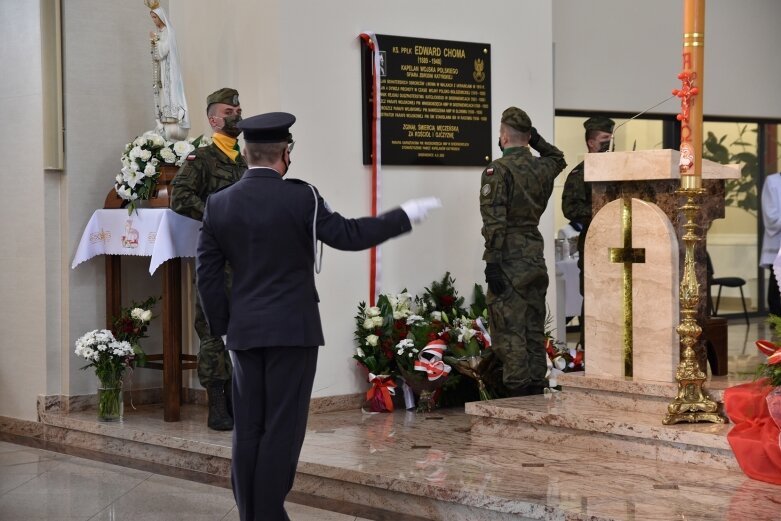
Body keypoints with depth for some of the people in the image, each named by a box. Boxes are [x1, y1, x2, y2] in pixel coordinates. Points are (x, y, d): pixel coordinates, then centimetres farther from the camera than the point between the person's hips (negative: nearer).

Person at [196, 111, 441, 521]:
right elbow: (349, 235, -11)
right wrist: (404, 216, 0)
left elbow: (207, 272, 4)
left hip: (244, 331, 5)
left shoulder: (219, 203, 3)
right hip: (292, 328, -5)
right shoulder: (299, 198, -11)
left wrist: (223, 326, 13)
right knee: (282, 427, -1)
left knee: (249, 426, 9)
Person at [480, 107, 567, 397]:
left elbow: (494, 222, -18)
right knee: (534, 330, 12)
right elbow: (559, 159, 35)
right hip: (536, 259, 7)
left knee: (509, 332, -4)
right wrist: (537, 140, 23)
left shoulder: (498, 170, -11)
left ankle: (518, 392, -7)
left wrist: (492, 264, -17)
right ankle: (536, 391, 15)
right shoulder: (541, 168, 8)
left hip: (509, 262, -7)